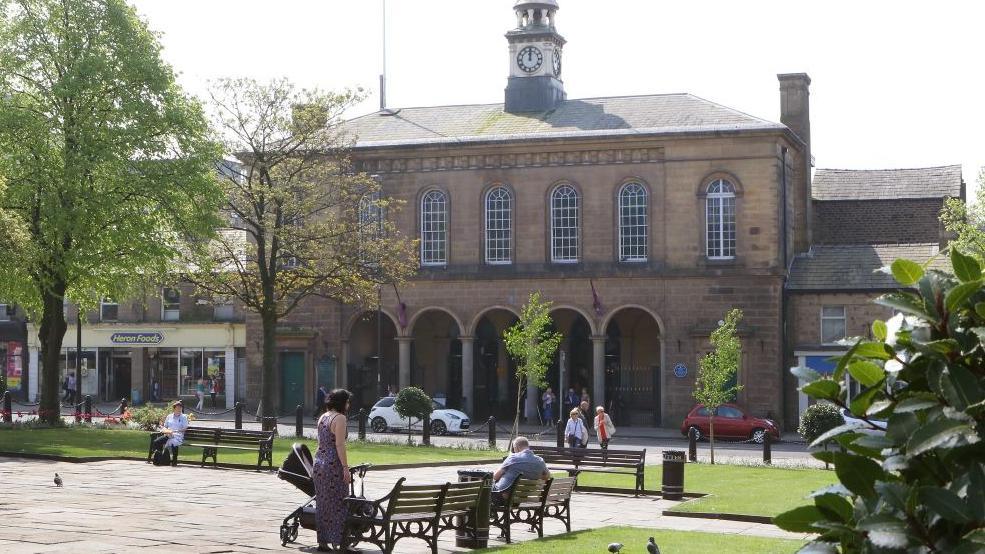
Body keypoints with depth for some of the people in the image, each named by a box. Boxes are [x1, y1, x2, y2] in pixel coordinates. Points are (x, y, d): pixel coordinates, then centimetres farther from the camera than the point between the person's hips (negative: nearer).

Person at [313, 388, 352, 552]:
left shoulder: (322, 417, 14)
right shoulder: (339, 418, -11)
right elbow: (340, 445, -17)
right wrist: (346, 468, -17)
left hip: (319, 462, 8)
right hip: (333, 465, -8)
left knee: (322, 503, 12)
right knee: (338, 504, -4)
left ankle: (322, 543, 15)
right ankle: (341, 543, -4)